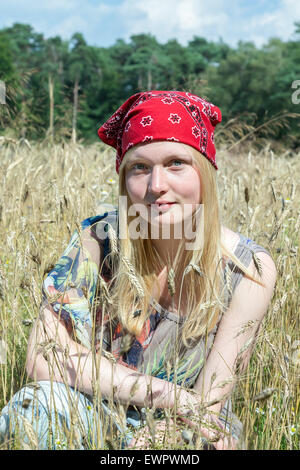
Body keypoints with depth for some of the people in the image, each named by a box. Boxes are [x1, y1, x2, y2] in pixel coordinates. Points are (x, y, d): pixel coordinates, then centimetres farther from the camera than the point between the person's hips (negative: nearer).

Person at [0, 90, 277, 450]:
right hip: (100, 419, 0)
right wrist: (169, 394, -23)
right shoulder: (98, 241, -14)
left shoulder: (248, 269, -15)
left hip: (188, 438, 0)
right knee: (41, 402, -31)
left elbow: (205, 408, -12)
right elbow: (42, 356, -20)